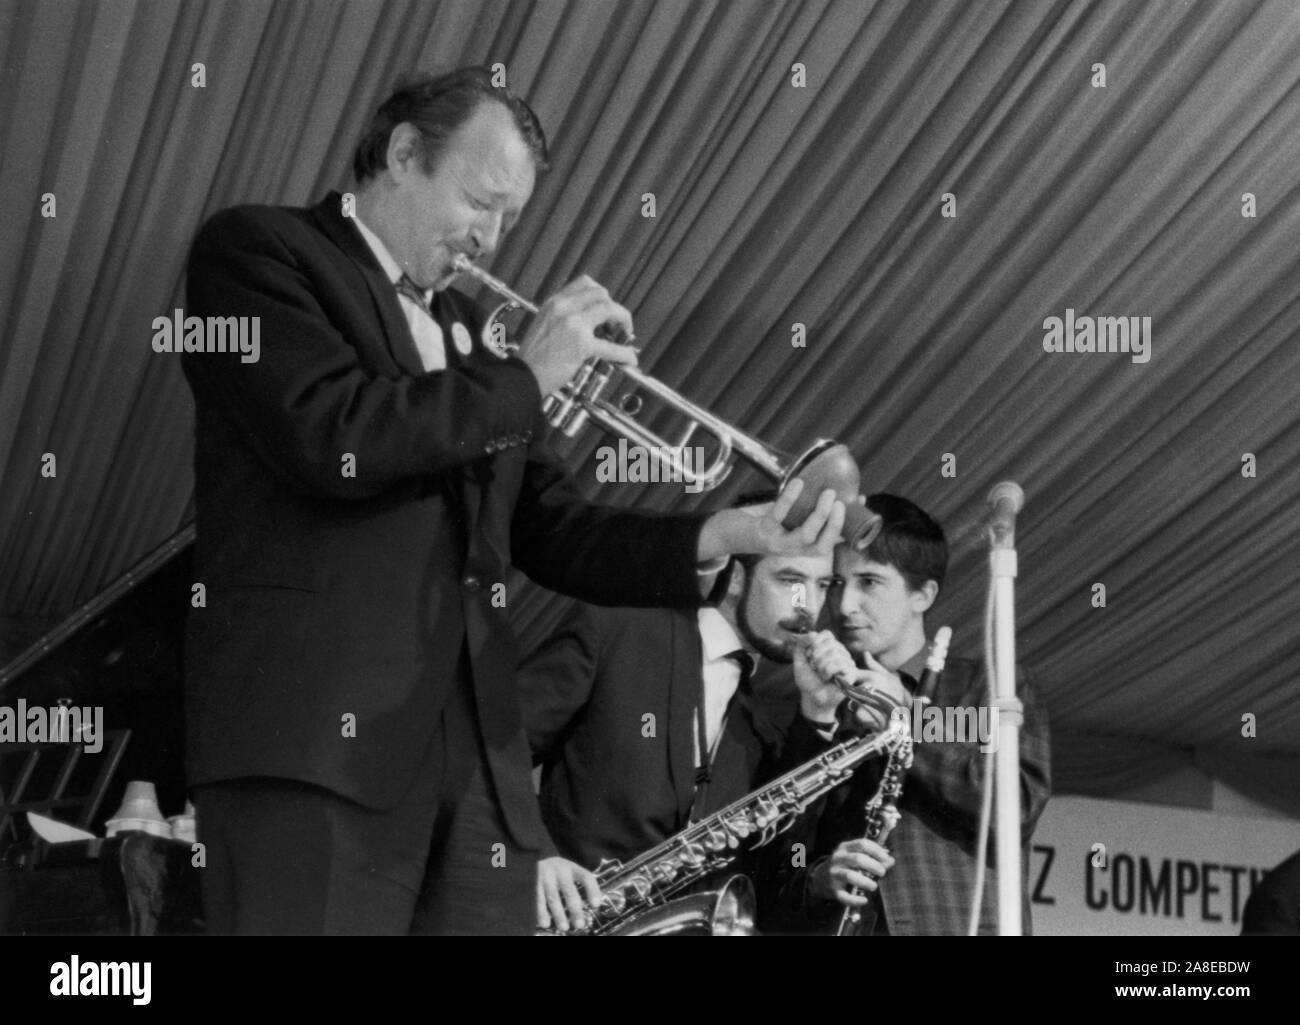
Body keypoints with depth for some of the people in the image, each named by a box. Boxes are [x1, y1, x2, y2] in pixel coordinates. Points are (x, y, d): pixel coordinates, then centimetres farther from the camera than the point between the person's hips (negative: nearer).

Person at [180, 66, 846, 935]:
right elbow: (329, 436, -14)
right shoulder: (257, 250, 4)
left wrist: (725, 537, 5)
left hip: (478, 754, 7)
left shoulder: (470, 326, 25)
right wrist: (525, 378, -4)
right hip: (319, 733, -7)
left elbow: (550, 530, 22)